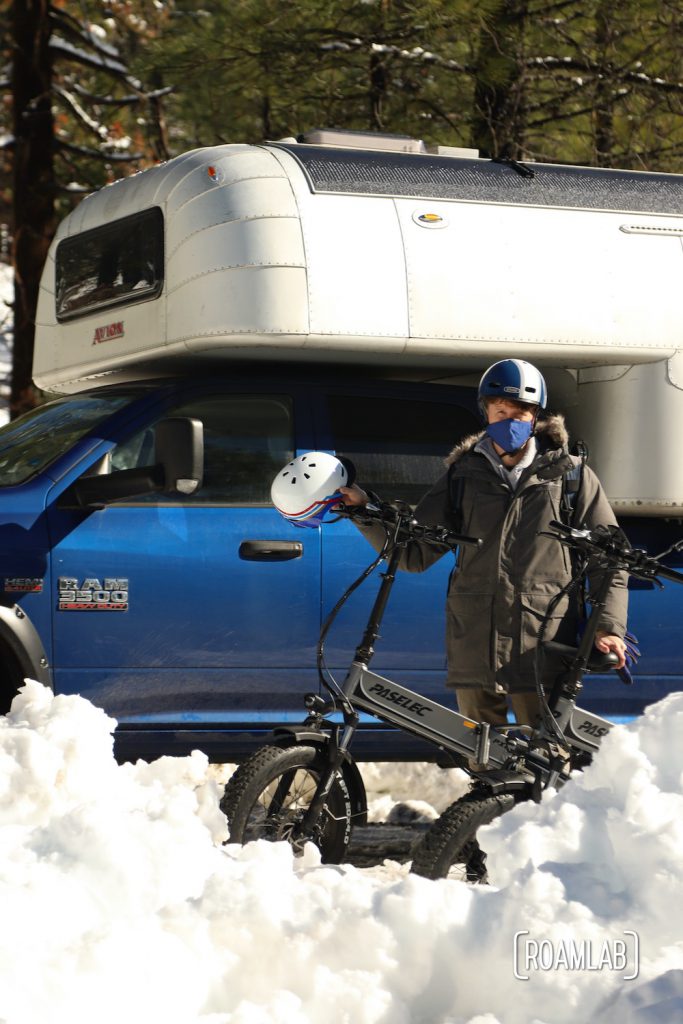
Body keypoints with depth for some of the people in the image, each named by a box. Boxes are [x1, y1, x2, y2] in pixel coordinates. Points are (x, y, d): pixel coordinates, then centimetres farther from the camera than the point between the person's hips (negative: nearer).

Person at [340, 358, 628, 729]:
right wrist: (365, 513, -2)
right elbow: (414, 554, 12)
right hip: (475, 652, 2)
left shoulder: (571, 475, 9)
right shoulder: (463, 476, 14)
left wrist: (609, 627, -6)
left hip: (543, 652, -2)